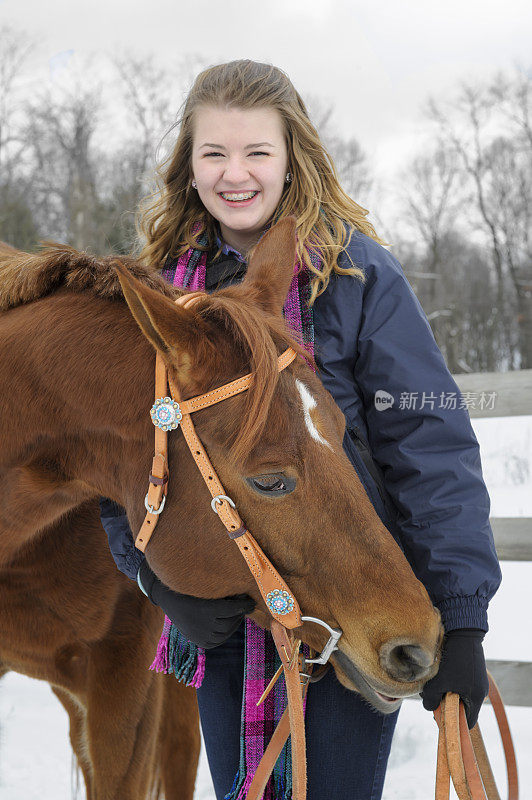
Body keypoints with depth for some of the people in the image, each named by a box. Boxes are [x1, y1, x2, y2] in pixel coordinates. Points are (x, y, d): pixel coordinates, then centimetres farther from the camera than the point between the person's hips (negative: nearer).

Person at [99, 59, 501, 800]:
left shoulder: (359, 274, -10)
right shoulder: (164, 283, 3)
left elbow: (432, 449, -13)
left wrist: (461, 622, -18)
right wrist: (156, 571, -13)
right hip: (220, 618, 4)